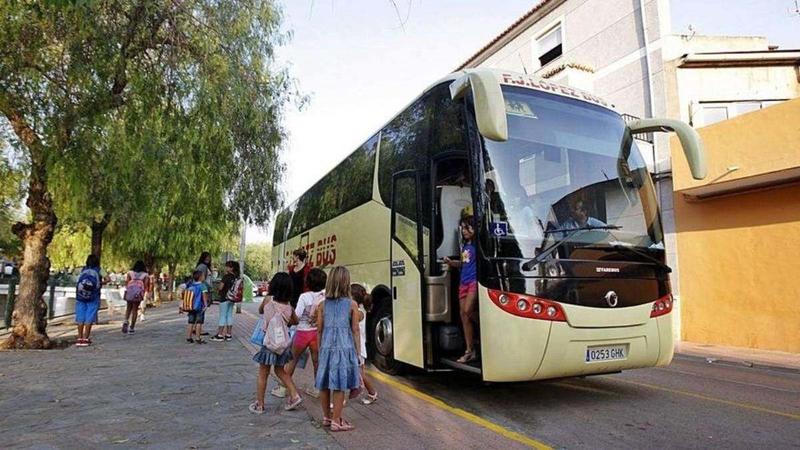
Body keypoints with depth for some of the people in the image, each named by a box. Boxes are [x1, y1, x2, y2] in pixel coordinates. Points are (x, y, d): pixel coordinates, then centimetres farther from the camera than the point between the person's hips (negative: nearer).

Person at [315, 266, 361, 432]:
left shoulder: (323, 305, 2)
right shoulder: (352, 304, -5)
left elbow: (319, 331, 6)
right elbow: (355, 331, -2)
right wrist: (358, 353, 6)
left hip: (326, 348, 4)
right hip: (344, 347, -3)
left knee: (324, 384, 13)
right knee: (339, 385, 4)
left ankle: (326, 417, 29)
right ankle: (336, 421, 11)